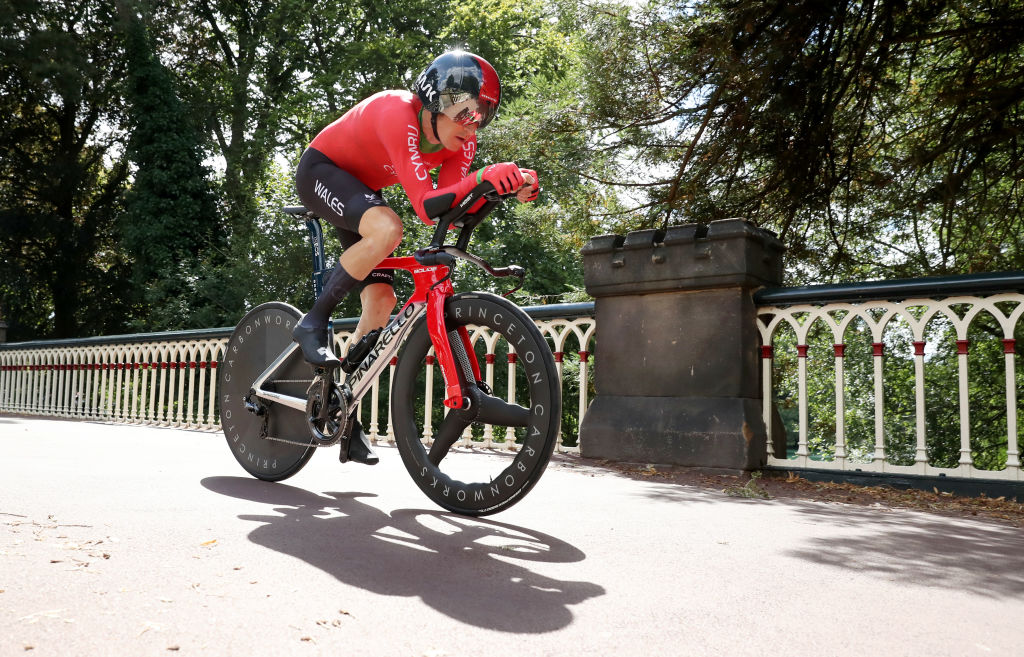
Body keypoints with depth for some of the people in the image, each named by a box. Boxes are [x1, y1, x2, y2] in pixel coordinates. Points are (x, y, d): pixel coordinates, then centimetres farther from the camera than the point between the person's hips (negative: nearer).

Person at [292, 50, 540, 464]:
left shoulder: (460, 141, -15)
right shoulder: (399, 115, -36)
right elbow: (426, 207, -44)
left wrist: (511, 187, -34)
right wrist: (481, 176, -56)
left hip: (361, 189, 7)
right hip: (321, 170, -7)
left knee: (381, 299, -4)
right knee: (387, 229, -37)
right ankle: (313, 323, -19)